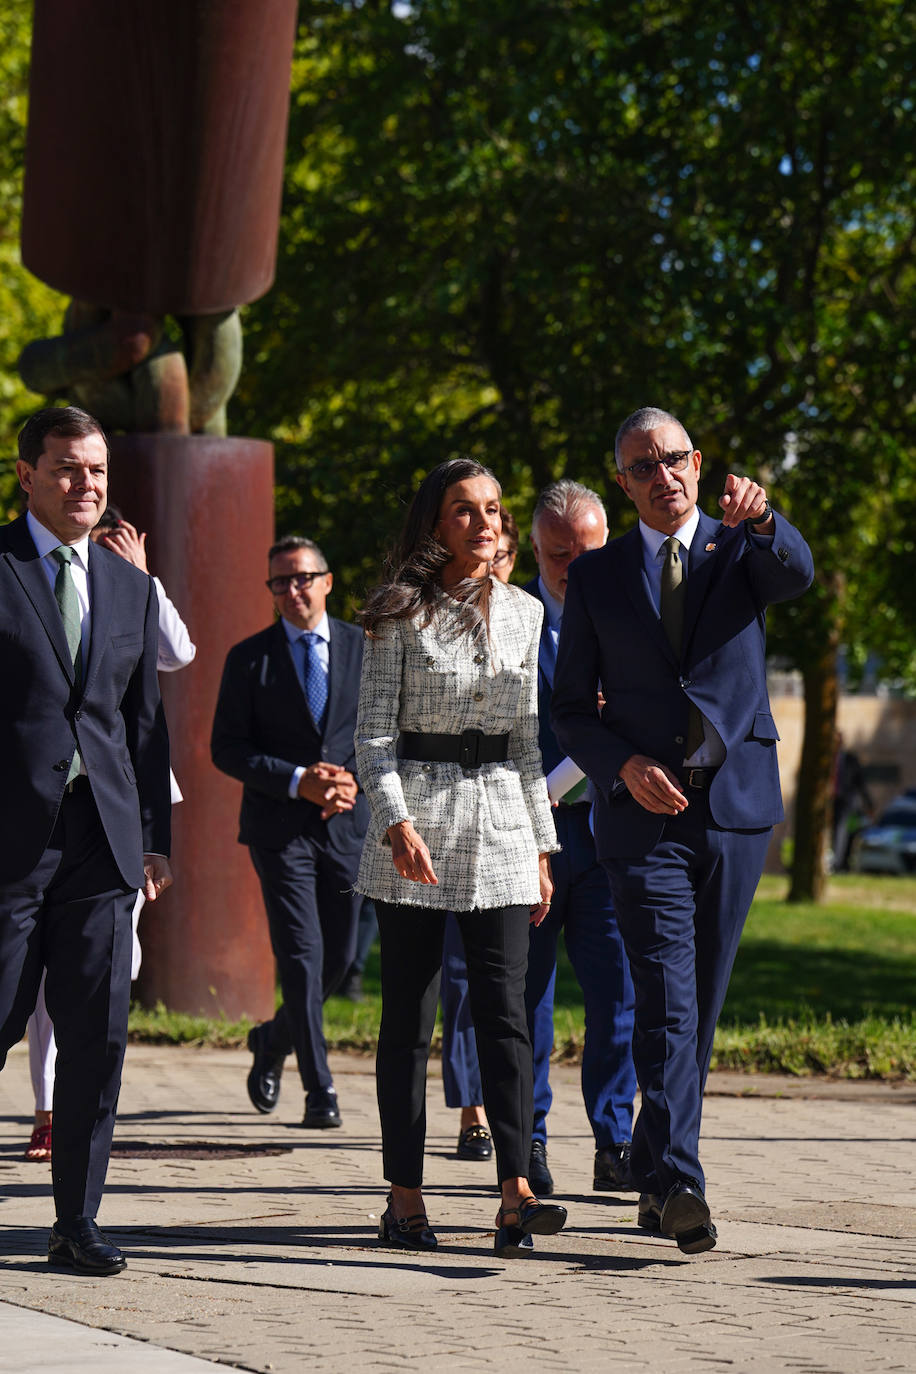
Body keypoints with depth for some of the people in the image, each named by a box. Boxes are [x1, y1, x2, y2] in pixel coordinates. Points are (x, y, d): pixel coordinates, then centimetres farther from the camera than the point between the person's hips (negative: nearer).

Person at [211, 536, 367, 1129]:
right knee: (302, 957, -9)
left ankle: (274, 1041, 35)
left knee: (339, 958, 9)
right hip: (279, 828, -3)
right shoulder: (249, 658, 0)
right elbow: (228, 748, -3)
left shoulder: (366, 649, 6)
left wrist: (354, 780, -10)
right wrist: (298, 781, -15)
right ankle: (320, 1090, -4)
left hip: (348, 824, 3)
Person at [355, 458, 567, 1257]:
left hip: (501, 820, 3)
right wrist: (397, 821, -19)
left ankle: (516, 1192, -13)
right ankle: (405, 1197, 6)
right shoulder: (401, 613, -1)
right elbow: (373, 731, -4)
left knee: (504, 1008, -6)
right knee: (409, 1015, 1)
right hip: (417, 814, -3)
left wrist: (542, 845, 14)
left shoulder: (523, 613, 12)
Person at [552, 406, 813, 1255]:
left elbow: (796, 574, -19)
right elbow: (570, 708, 8)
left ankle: (652, 1173, 21)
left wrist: (760, 520, -40)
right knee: (666, 1002, -14)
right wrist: (623, 765, -11)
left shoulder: (742, 550, 6)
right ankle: (679, 1185, -24)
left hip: (737, 808, 2)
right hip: (644, 811, -2)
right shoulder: (597, 576, 6)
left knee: (702, 1004, 9)